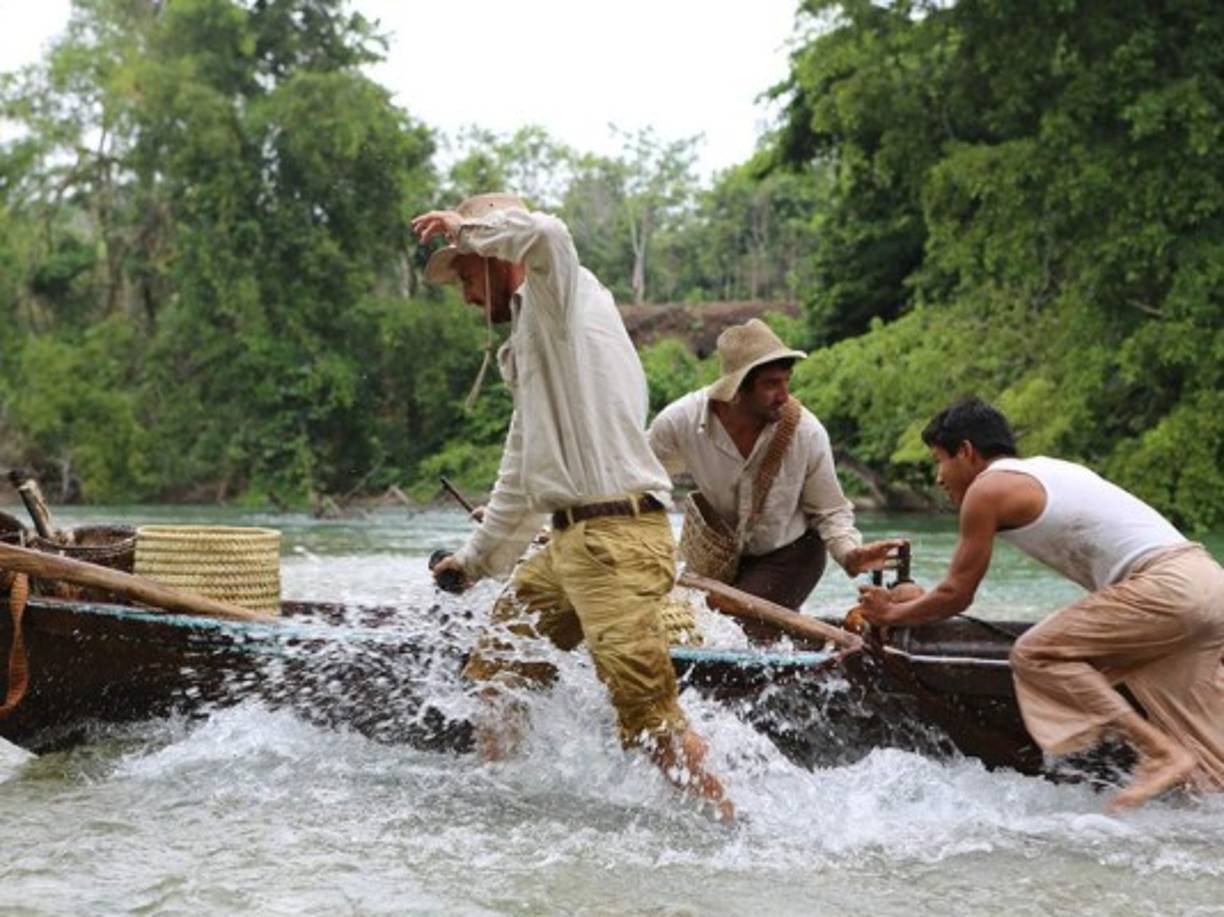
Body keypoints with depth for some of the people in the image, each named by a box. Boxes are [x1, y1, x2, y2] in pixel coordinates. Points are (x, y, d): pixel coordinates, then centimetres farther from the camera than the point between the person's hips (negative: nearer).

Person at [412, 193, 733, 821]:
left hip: (617, 537, -10)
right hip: (569, 540, 10)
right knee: (494, 672, 17)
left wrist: (464, 226, -16)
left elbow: (545, 234, -28)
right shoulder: (529, 344, 27)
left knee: (648, 716, -15)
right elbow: (524, 476, 35)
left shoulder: (560, 296, 0)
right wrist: (477, 559, 41)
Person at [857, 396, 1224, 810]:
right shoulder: (1046, 470, 26)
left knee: (1034, 655, -2)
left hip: (1165, 587, -9)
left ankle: (1162, 754, -7)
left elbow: (956, 596, 4)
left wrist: (891, 614, 20)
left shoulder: (988, 489, 0)